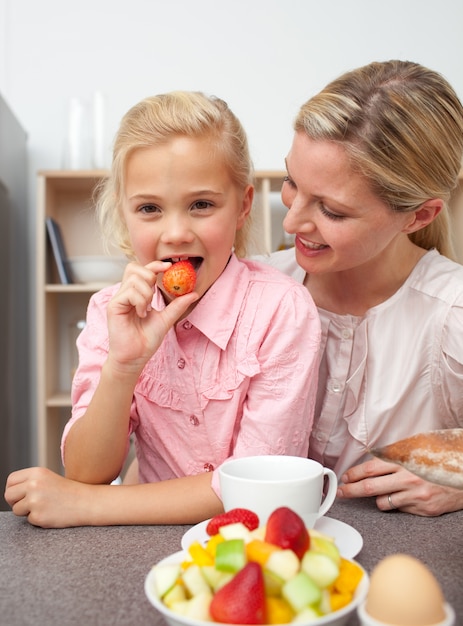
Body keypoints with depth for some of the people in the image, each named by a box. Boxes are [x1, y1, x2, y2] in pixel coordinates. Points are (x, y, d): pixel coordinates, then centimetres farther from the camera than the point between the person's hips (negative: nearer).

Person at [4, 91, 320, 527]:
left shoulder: (282, 310, -16)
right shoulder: (112, 311, -5)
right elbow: (86, 474, -7)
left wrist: (83, 504, -16)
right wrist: (122, 365, -25)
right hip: (156, 546, 3)